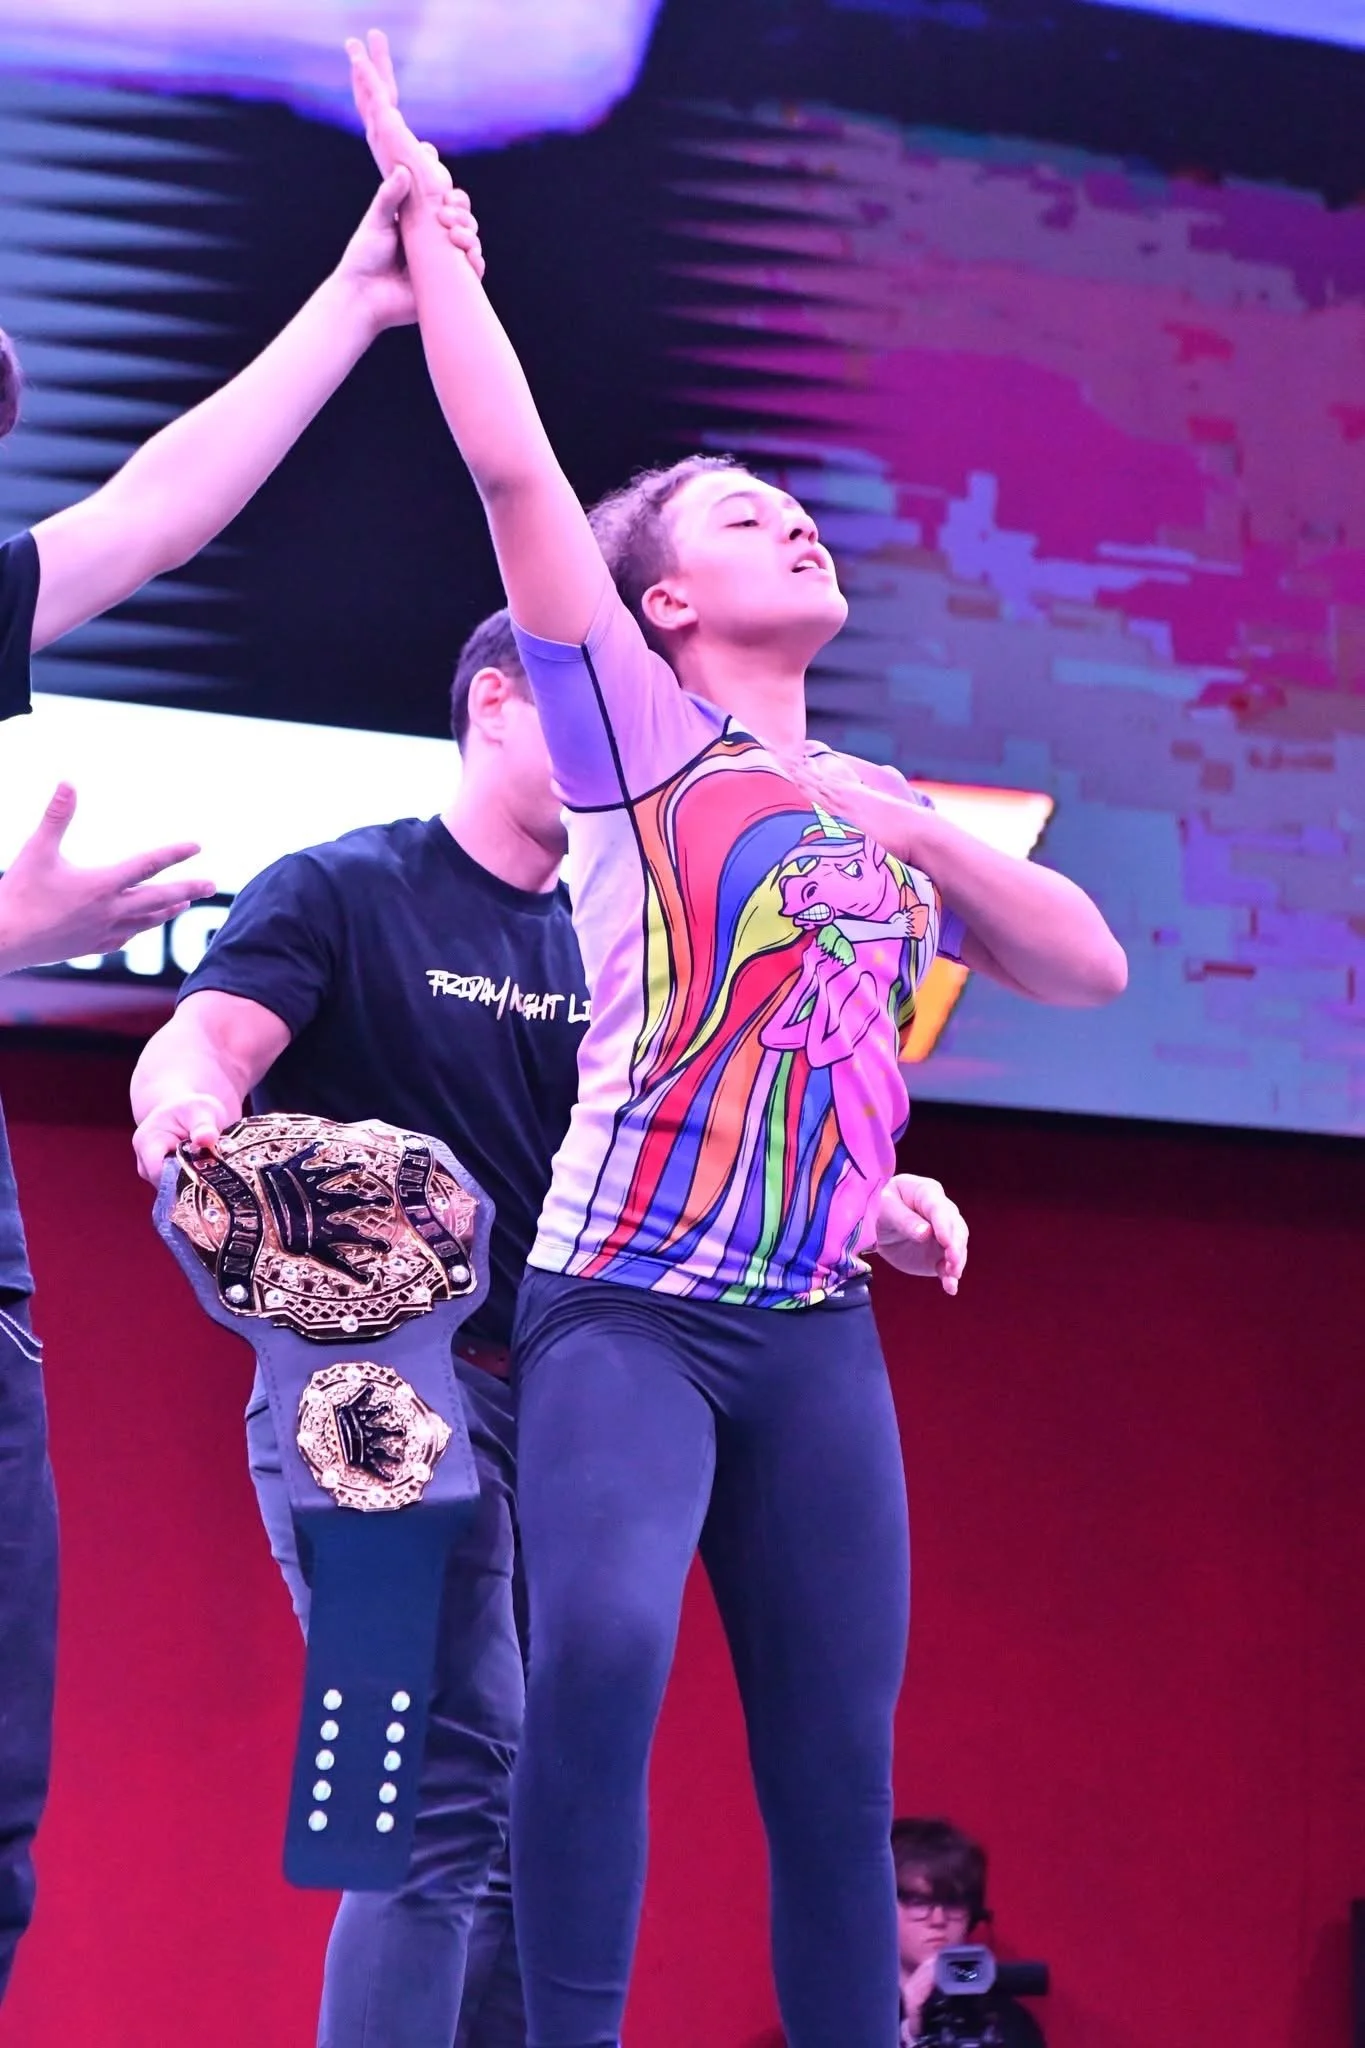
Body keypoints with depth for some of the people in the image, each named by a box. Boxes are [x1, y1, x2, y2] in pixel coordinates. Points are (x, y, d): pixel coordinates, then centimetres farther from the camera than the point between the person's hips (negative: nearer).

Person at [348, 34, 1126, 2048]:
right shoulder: (641, 739, 3)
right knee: (603, 1648, -30)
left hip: (821, 1335, 6)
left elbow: (1091, 967, 13)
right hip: (627, 1304, -6)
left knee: (840, 1774, 2)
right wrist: (429, 227, -3)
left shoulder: (874, 804, 19)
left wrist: (922, 831, 0)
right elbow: (513, 464, -6)